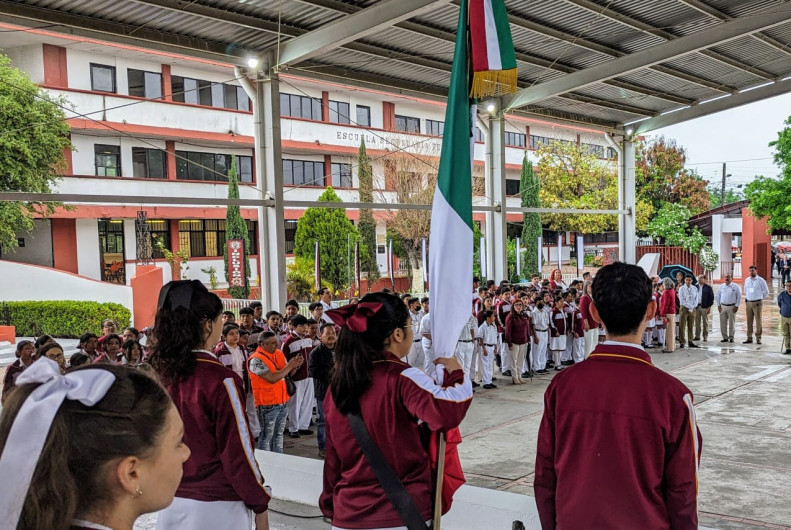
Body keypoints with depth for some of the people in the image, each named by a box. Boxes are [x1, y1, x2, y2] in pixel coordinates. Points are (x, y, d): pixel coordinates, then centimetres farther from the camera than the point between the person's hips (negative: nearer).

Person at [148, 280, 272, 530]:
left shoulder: (161, 375, -2)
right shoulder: (221, 380, -18)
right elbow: (238, 452, -16)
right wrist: (260, 504, -5)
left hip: (172, 502, 5)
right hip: (216, 507, -5)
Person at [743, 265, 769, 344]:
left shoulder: (761, 280, -4)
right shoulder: (747, 280, 10)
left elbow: (766, 292, 3)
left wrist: (760, 299, 7)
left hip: (757, 303, -4)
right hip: (748, 303, 4)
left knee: (758, 321, -4)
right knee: (749, 321, 5)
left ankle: (758, 338, 1)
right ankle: (749, 338, 10)